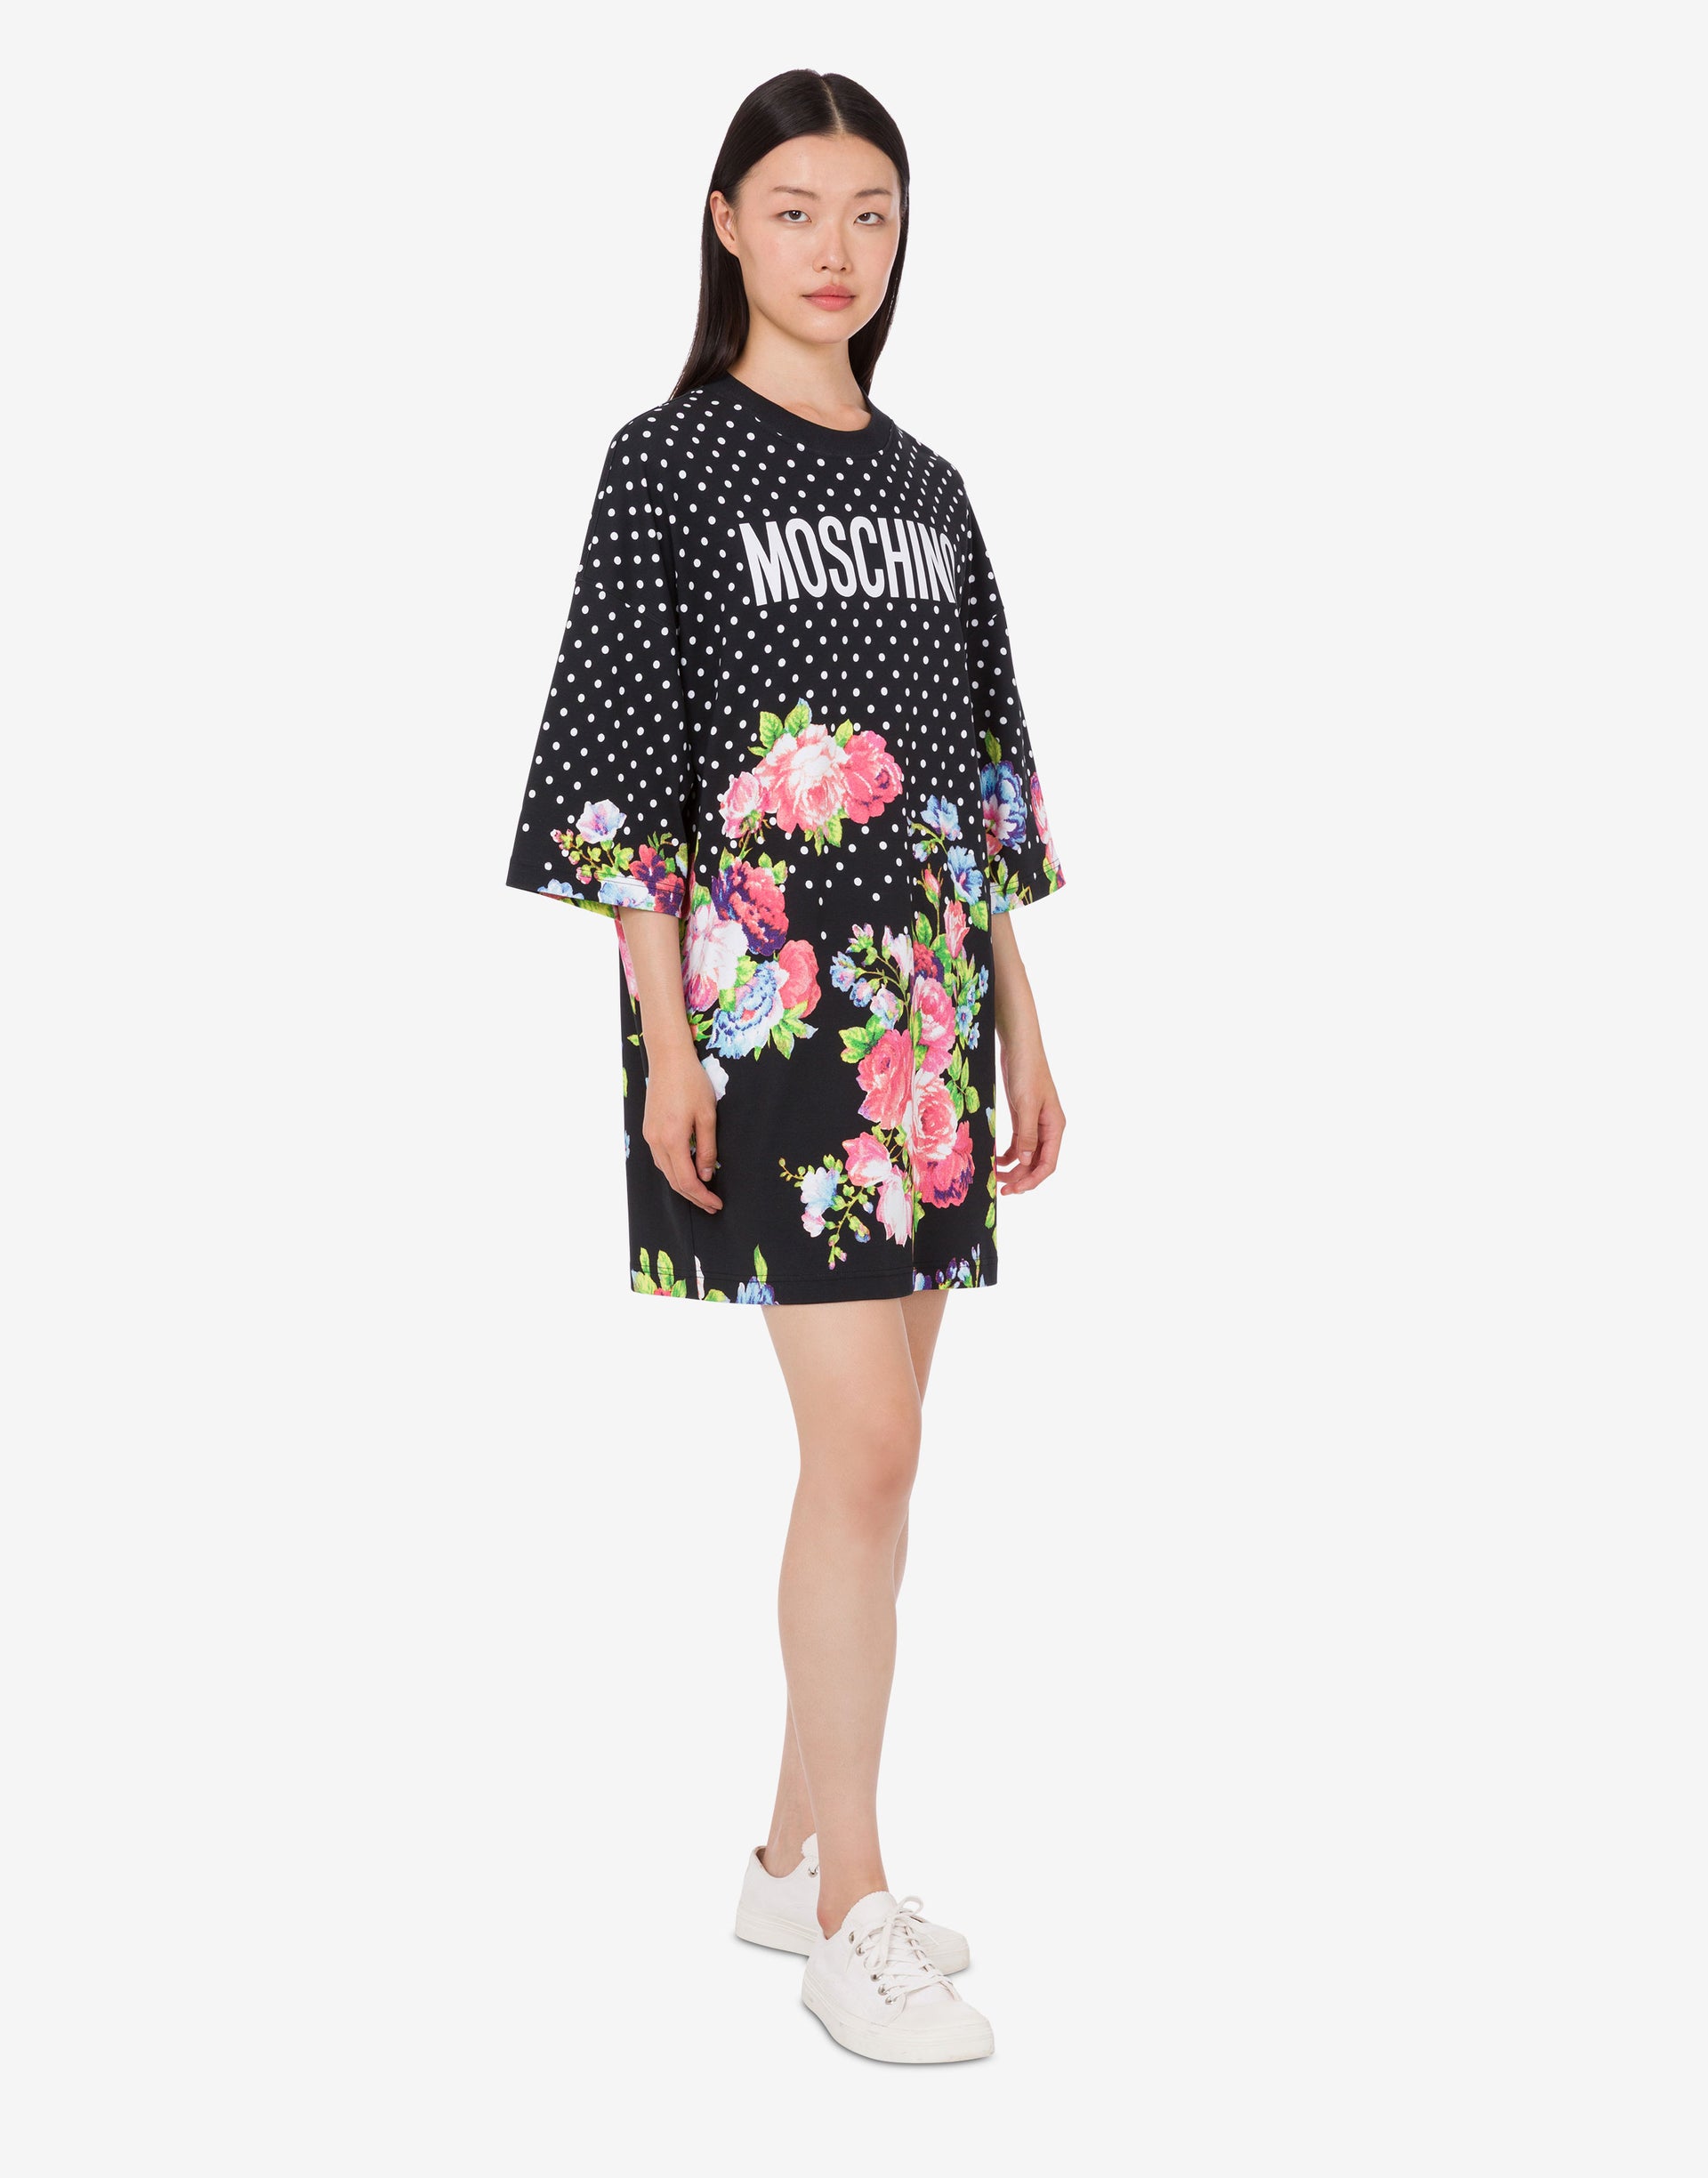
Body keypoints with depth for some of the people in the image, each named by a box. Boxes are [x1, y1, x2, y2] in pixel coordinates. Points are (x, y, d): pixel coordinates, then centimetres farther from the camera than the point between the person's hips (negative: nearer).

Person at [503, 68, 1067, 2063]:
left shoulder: (925, 489, 15)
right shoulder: (670, 462, -2)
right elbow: (626, 771, -7)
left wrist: (1021, 1023, 13)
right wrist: (668, 1043, -13)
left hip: (926, 1001, 6)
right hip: (766, 998, -6)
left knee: (873, 1443, 9)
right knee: (865, 1446, -10)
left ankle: (797, 1852, 22)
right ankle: (853, 1916, 1)